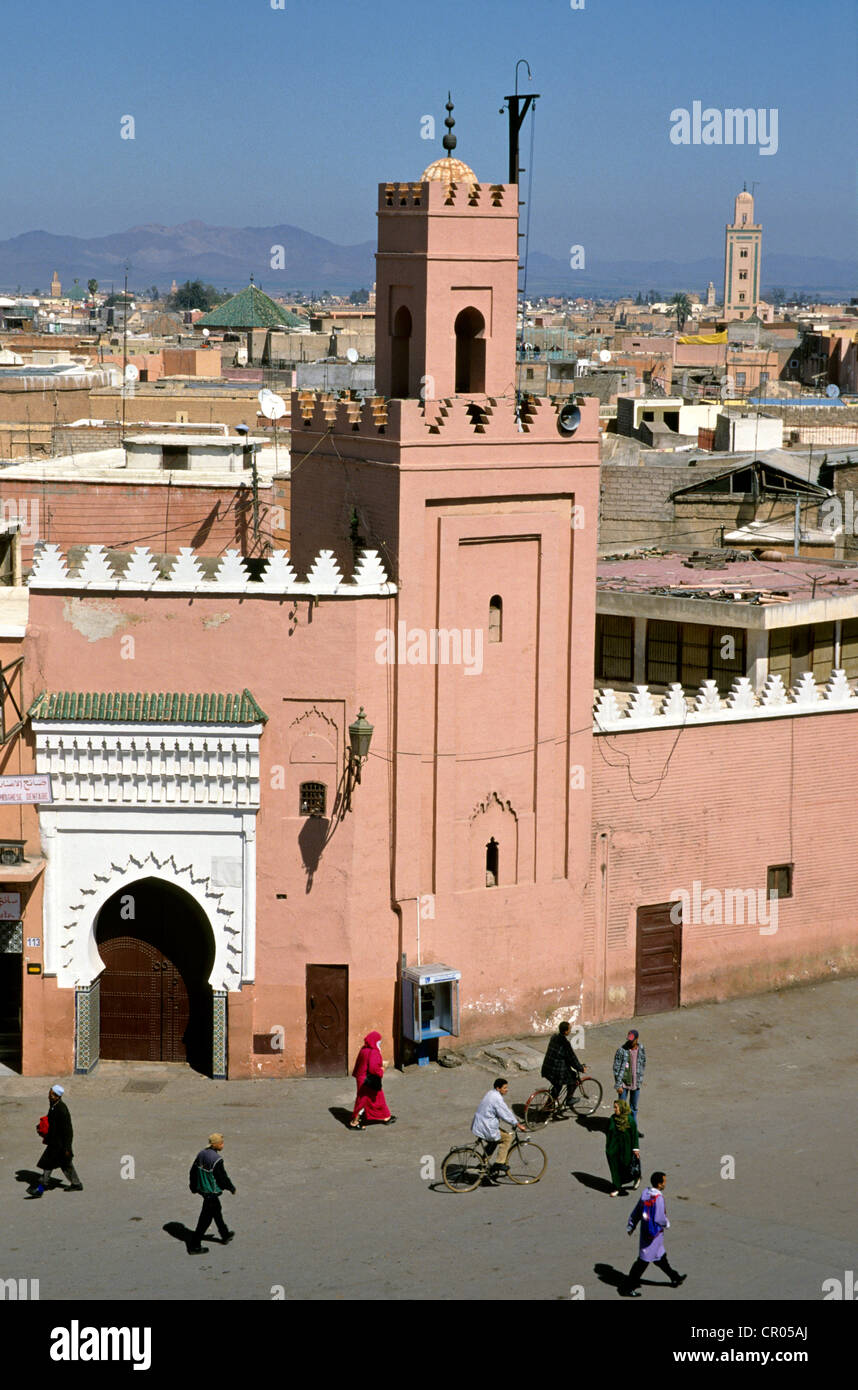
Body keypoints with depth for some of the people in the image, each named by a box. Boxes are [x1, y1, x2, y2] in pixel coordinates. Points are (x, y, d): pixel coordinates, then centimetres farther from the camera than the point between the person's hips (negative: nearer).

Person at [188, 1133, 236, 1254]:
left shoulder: (201, 1154, 0)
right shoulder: (216, 1159, -25)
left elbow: (193, 1171, 9)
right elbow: (223, 1177, -18)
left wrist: (194, 1187, 21)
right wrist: (231, 1188, -1)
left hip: (202, 1189, 9)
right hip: (211, 1193, -9)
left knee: (217, 1212, 26)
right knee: (205, 1219, 1)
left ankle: (225, 1235, 44)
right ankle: (194, 1246, 6)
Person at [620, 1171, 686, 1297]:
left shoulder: (646, 1192, -1)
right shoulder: (658, 1198, -25)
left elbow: (637, 1211, 8)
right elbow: (659, 1218, -24)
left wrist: (631, 1226, 16)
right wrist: (666, 1224, -3)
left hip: (645, 1229, 9)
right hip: (654, 1233, -9)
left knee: (660, 1256, 23)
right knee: (644, 1259, 0)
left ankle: (675, 1279, 41)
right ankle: (627, 1288, 5)